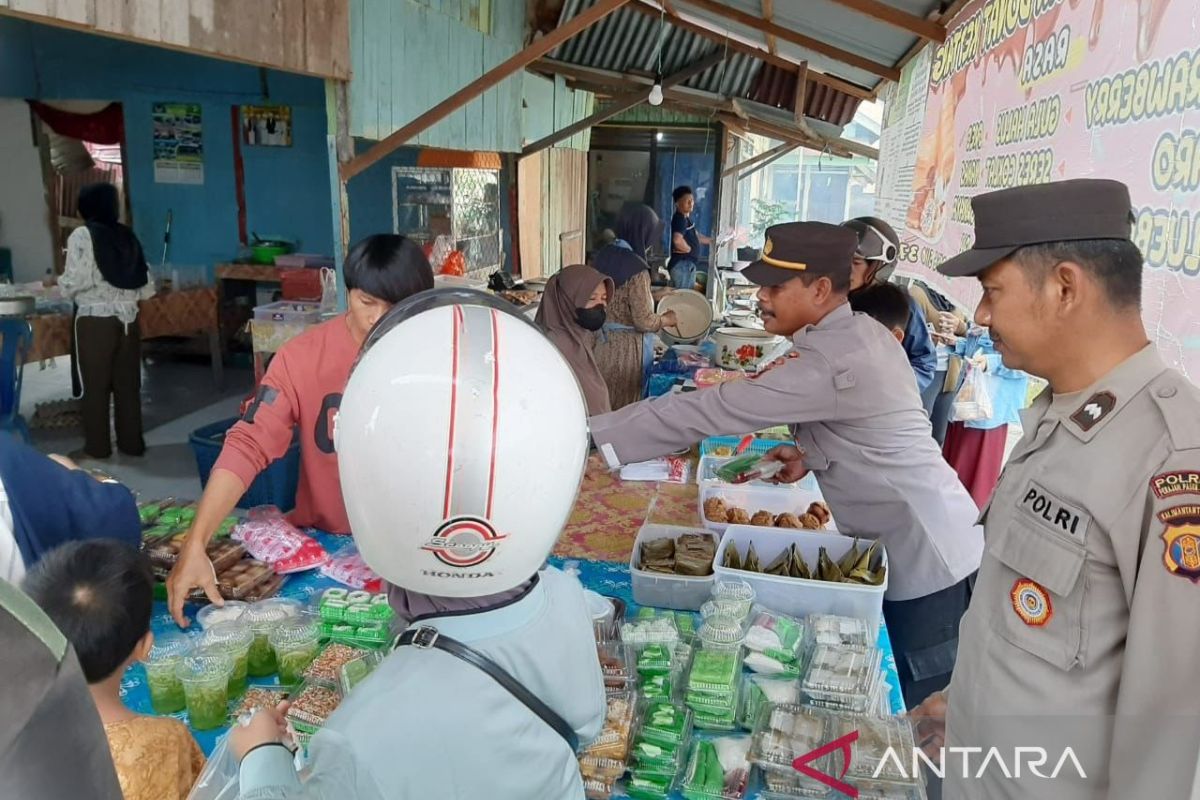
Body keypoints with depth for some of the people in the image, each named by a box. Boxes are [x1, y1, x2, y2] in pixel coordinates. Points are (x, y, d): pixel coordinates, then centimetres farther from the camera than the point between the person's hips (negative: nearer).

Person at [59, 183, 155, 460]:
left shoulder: (82, 235, -6)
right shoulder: (127, 235, 7)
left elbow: (76, 281, -14)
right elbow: (146, 287, 5)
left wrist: (60, 284, 8)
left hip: (95, 320, -4)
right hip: (128, 318, 4)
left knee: (95, 384, 6)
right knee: (128, 383, 10)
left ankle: (98, 446, 13)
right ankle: (131, 442, 16)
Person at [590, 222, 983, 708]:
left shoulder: (828, 367, -28)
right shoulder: (861, 332, 3)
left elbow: (710, 411, -29)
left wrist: (593, 434, -25)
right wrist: (814, 454, -1)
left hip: (925, 557, -9)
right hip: (914, 543, 9)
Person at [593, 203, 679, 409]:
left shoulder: (604, 256, 3)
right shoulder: (636, 268, -19)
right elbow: (643, 321, -19)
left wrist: (653, 296, 21)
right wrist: (666, 320, 0)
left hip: (601, 343, 7)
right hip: (625, 348, -7)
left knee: (601, 404, 17)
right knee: (625, 408, 8)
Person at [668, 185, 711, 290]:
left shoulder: (685, 218, 15)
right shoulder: (680, 219, -17)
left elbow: (695, 235, 31)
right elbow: (677, 240, -34)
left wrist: (712, 241, 26)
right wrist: (688, 249, -17)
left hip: (687, 264, 10)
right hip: (682, 265, -10)